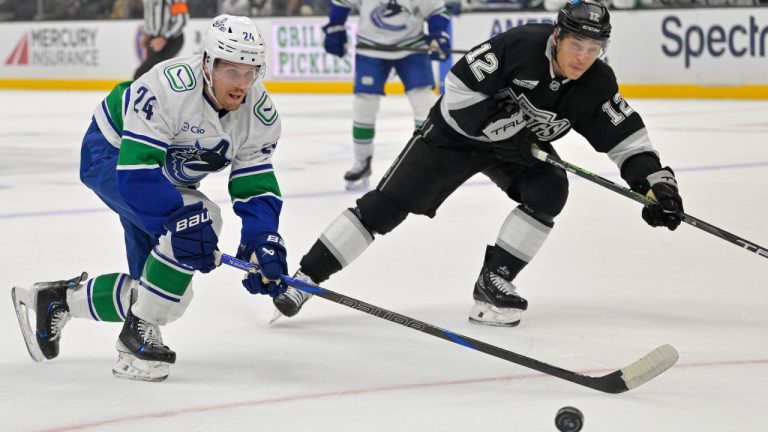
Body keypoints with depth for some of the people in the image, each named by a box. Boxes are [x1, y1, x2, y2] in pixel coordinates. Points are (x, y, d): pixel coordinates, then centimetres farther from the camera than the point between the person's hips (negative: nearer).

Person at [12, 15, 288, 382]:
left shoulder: (260, 113, -17)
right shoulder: (168, 87, -36)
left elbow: (256, 187, -13)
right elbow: (136, 169, -39)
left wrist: (263, 244, -27)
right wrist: (176, 222, -46)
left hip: (168, 176, 7)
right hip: (111, 155, -7)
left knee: (164, 295, 5)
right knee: (198, 220, -32)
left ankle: (54, 298, 26)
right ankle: (137, 337, -19)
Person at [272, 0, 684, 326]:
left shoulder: (597, 85, -16)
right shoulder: (520, 46, -31)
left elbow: (626, 136, -11)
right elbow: (459, 89, -28)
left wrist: (658, 181, -24)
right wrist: (503, 126, -30)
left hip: (520, 147, 5)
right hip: (457, 132, -5)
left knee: (549, 190, -22)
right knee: (386, 205, -11)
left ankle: (492, 283, -10)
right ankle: (305, 277, -7)